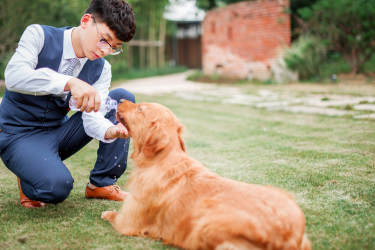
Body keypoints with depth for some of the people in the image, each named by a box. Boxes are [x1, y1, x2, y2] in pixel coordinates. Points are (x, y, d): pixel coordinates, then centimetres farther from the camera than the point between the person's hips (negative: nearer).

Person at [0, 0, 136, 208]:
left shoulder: (101, 69, -2)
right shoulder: (38, 35, -13)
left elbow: (92, 116, -12)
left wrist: (111, 131, -35)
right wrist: (70, 82, -44)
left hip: (59, 131, 5)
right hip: (20, 134, -5)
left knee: (123, 98, -9)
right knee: (57, 186, -35)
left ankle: (101, 183, -4)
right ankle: (27, 181, 4)